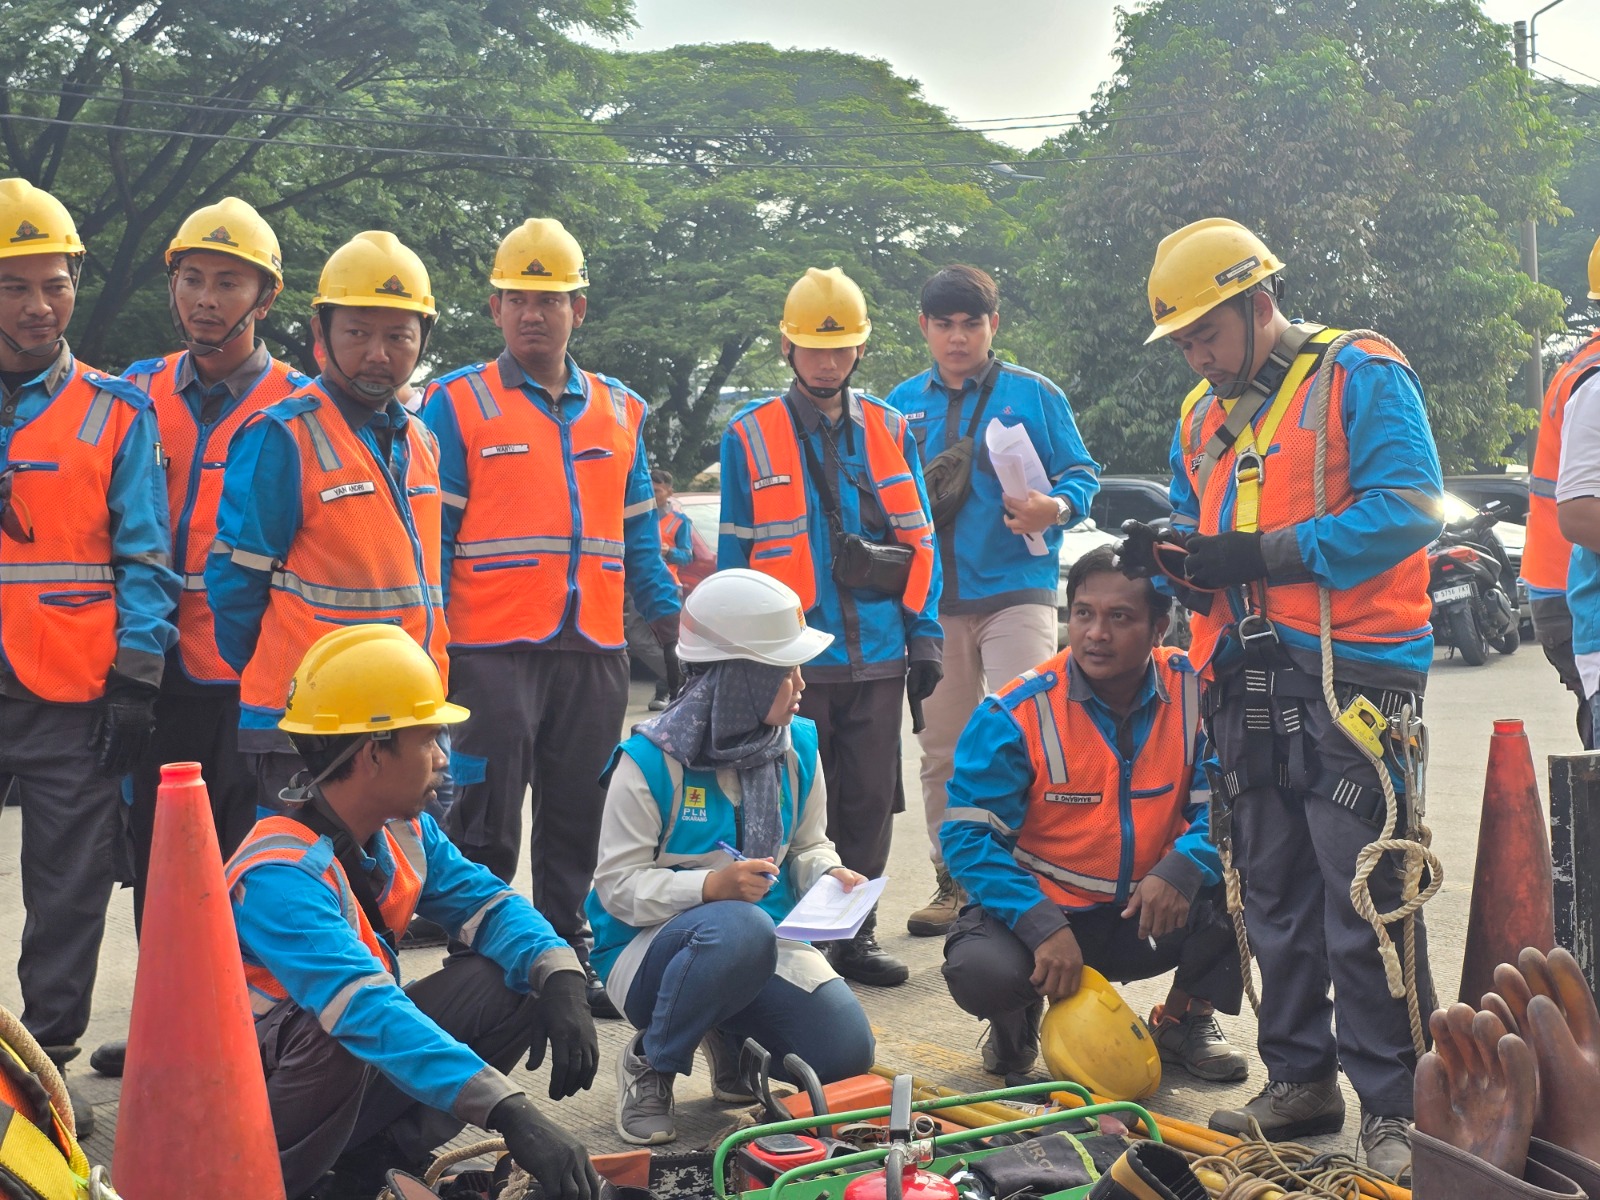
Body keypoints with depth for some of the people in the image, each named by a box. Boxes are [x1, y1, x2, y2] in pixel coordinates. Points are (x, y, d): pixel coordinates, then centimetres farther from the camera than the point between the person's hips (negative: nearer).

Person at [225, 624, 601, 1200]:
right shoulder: (280, 876, -30)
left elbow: (483, 900, 1)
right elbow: (367, 1010, -41)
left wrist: (560, 977, -22)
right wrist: (510, 1113, -49)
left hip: (364, 1068, 7)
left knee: (513, 981, -8)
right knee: (338, 1043, -39)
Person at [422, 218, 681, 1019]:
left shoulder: (619, 412, 15)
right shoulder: (457, 404, 2)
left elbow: (638, 534, 18)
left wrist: (672, 623, 10)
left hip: (595, 652, 4)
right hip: (492, 651, -4)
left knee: (578, 823, 10)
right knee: (486, 826, -1)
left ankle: (568, 954, 22)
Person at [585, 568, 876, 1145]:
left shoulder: (797, 744, 2)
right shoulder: (651, 761, -15)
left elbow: (808, 845, 12)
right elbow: (617, 884, -16)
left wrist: (830, 875, -12)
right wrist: (711, 886, -31)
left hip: (767, 939, 5)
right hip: (653, 944, -5)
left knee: (846, 1052, -18)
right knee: (740, 929, -40)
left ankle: (728, 1037, 18)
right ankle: (647, 1065, -11)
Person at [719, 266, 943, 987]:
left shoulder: (890, 431, 9)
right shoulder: (749, 437, 2)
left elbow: (918, 541, 11)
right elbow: (734, 555, 3)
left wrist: (924, 636, 4)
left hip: (878, 656, 3)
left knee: (869, 802, 8)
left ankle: (855, 934, 20)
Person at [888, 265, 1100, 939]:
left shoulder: (1033, 395, 1)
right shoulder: (901, 405, 11)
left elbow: (1080, 474, 0)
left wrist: (1056, 508, -20)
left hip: (1016, 591, -4)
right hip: (931, 601, 4)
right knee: (942, 752, 10)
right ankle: (953, 884, 21)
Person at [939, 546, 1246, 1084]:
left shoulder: (1195, 692, -8)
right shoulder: (1015, 714, -15)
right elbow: (969, 836, -17)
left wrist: (1182, 868, -31)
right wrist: (1043, 927, -30)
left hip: (1150, 918, 3)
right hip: (1038, 909, -3)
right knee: (981, 970, -34)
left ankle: (1184, 1017, 6)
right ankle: (1018, 1018, 8)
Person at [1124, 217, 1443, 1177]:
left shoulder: (1360, 376, -4)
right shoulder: (1203, 416, 19)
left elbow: (1408, 506, -15)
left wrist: (1268, 553, -17)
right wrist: (1171, 551, 0)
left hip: (1352, 677, -7)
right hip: (1249, 690, 8)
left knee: (1363, 906, -6)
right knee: (1275, 899, 13)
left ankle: (1392, 1106, 3)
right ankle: (1302, 1080, 25)